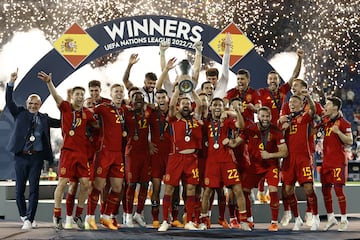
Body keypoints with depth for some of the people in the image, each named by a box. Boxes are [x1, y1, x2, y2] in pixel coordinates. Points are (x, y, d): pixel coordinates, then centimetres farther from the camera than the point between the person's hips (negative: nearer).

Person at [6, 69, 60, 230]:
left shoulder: (44, 119, 13)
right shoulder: (20, 113, 10)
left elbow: (61, 123, 13)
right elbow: (9, 102, -2)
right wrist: (11, 83, -14)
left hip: (36, 157, 0)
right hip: (21, 156, 0)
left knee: (34, 189, -7)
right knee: (19, 190, 5)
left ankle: (29, 219, -6)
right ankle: (24, 216, 22)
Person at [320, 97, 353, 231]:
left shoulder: (343, 123, -9)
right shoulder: (325, 120, 11)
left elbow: (350, 141, -12)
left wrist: (338, 132, -23)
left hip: (338, 160, -7)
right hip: (326, 159, 7)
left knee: (338, 189, -7)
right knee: (325, 189, 8)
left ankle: (344, 220, 2)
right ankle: (331, 218, 20)